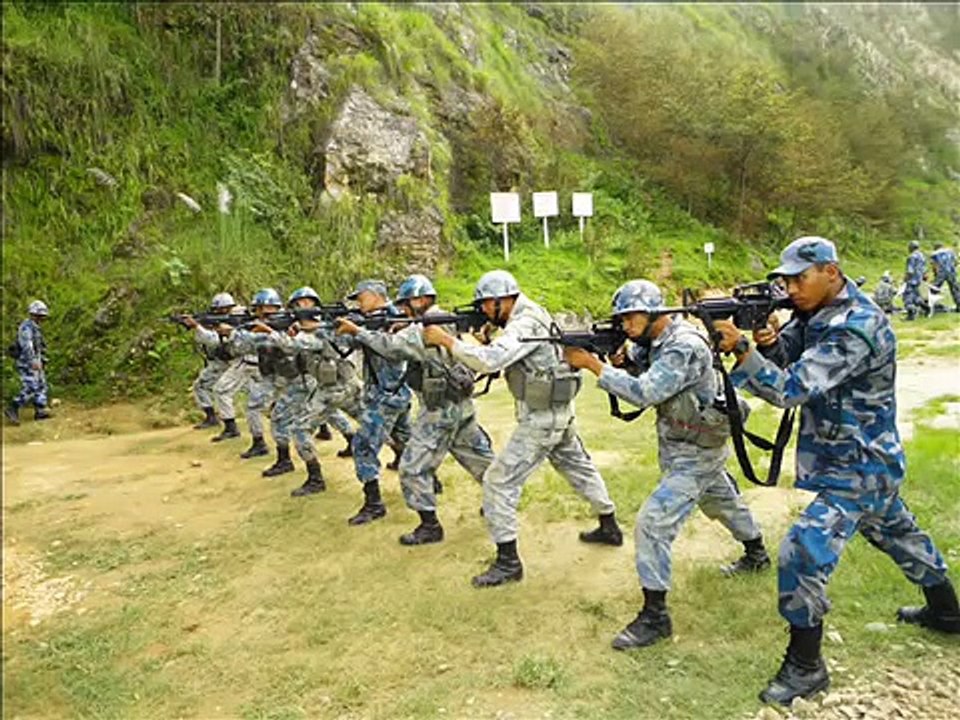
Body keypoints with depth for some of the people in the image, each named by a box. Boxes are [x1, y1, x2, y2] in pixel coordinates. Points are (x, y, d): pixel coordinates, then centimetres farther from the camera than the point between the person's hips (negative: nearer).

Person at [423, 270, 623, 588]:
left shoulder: (524, 324, -21)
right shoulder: (529, 316, 11)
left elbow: (490, 360, -34)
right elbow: (497, 358, 12)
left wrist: (445, 340, -29)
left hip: (540, 420, -11)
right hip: (559, 413, 11)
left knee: (499, 481, -7)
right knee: (579, 468, 24)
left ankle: (508, 562, -1)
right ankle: (609, 527, 42)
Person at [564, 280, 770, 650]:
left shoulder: (685, 348, -27)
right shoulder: (655, 341, 2)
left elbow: (644, 393, -36)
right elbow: (634, 373, 0)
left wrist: (592, 363, -34)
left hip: (694, 456, -10)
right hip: (691, 448, 10)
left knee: (652, 523, -14)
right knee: (724, 503, 30)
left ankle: (654, 616, -5)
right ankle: (756, 554, 56)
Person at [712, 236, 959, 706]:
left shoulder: (857, 327, -27)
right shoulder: (817, 313, 1)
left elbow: (793, 389, -35)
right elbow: (784, 356, -5)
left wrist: (742, 349, -44)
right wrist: (767, 341, -27)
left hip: (858, 468, -10)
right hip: (861, 459, 10)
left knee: (802, 553, -15)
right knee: (899, 533, 28)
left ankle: (805, 667, 1)